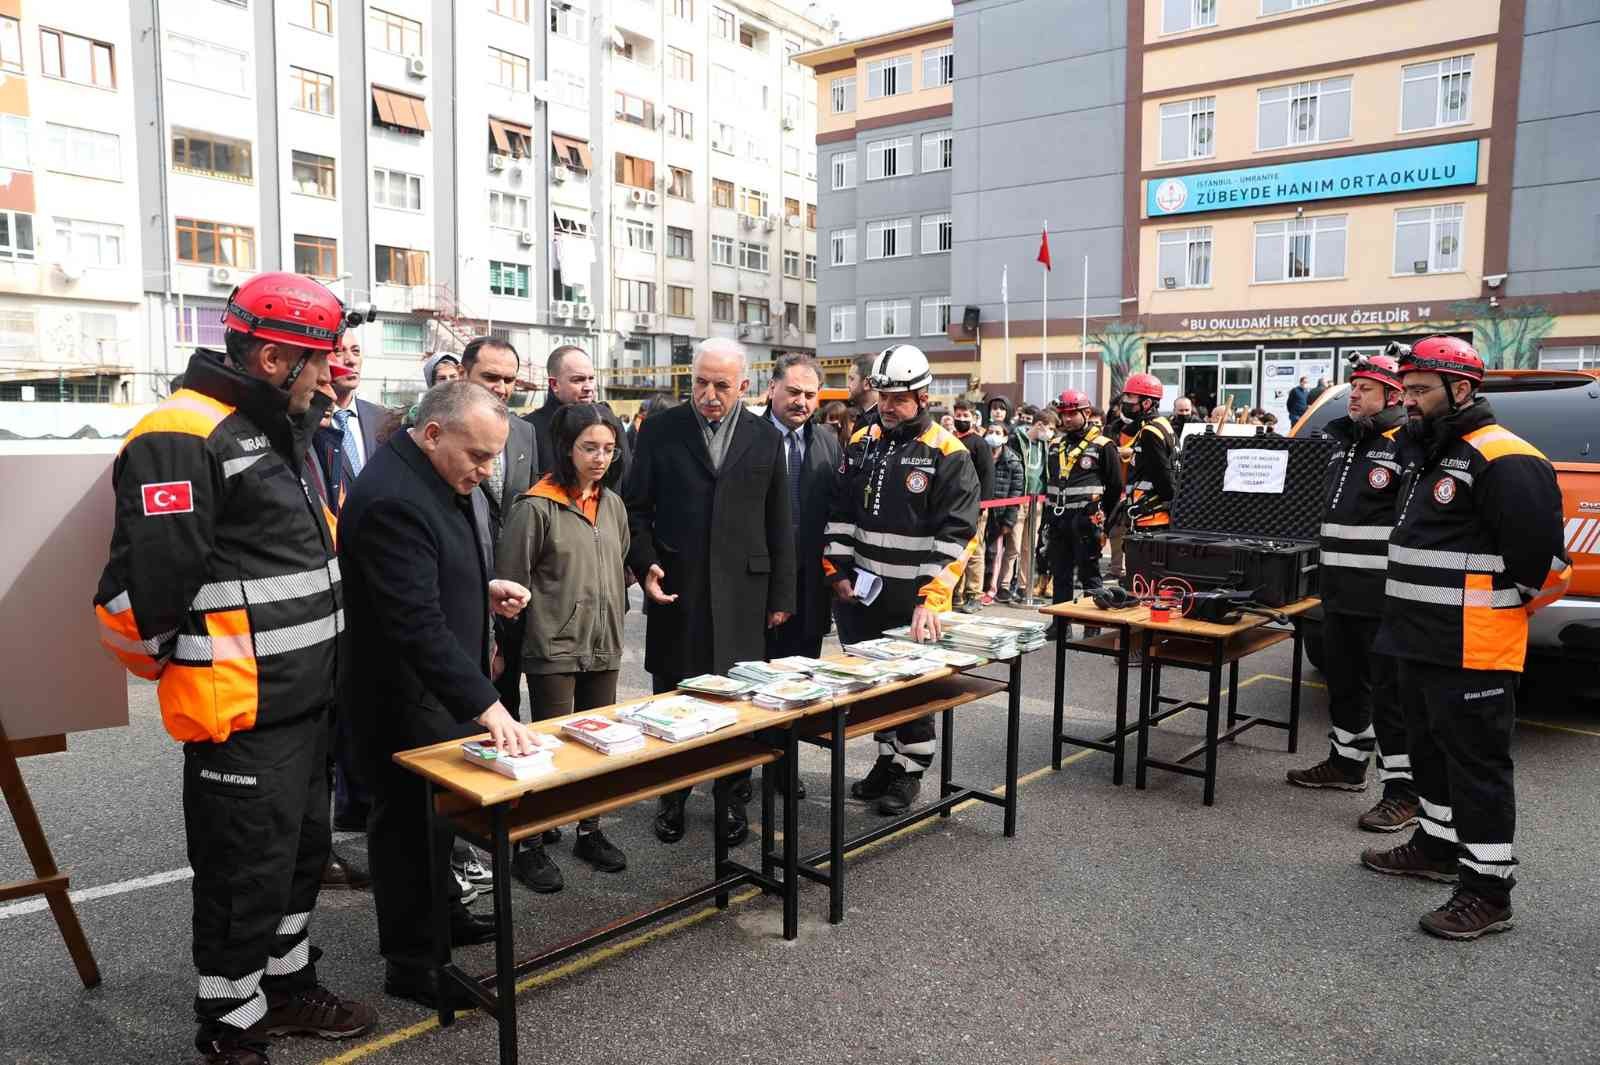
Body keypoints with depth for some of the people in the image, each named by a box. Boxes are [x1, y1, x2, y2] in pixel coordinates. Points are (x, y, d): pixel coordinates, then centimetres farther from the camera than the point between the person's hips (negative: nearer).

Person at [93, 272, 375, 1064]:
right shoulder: (181, 439, -19)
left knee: (301, 852, 21)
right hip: (239, 712, -9)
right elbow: (144, 586, -22)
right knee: (246, 875, 4)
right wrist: (174, 670, -8)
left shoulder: (278, 429, 13)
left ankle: (288, 987, 40)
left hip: (302, 700, 10)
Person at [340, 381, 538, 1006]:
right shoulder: (391, 498, -28)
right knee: (408, 819, 5)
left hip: (443, 683, 9)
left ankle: (439, 910, 41)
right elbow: (418, 620, -34)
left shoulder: (446, 478, 4)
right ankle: (409, 960, 21)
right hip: (405, 695, -9)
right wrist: (485, 704, -36)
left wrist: (485, 588, 1)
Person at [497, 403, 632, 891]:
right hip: (553, 648, -6)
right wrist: (508, 645, -5)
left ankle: (589, 832, 30)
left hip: (604, 645, 6)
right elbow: (510, 580, -9)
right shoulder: (536, 507, -12)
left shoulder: (612, 504, 8)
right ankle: (531, 846, 16)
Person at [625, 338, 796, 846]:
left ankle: (734, 797, 23)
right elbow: (636, 508, 5)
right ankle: (672, 796, 25)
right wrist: (645, 564, -10)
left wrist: (781, 595, 6)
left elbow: (778, 523, 8)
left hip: (742, 591, 1)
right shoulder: (660, 431, 2)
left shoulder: (766, 437, 6)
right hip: (676, 589, 0)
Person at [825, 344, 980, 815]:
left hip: (915, 601, -5)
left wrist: (931, 598, -21)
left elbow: (955, 535, -15)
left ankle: (909, 772, 23)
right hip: (861, 593, 6)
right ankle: (887, 760, 33)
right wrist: (838, 571, 4)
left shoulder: (948, 454, -10)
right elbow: (840, 512, 13)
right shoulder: (862, 443, 8)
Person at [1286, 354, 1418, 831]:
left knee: (1390, 693, -2)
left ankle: (1403, 792, 6)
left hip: (1386, 596, -8)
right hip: (1339, 591, 9)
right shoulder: (1341, 441, 14)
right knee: (1345, 682, 19)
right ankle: (1346, 762, 34)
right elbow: (1321, 502, 28)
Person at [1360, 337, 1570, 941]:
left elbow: (1540, 555, -21)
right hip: (1423, 641, 10)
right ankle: (1438, 844, 37)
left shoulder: (1502, 459, -17)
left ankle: (1488, 891, 7)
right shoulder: (1425, 453, 14)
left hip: (1472, 650, -10)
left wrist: (1503, 608, -8)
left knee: (1477, 766, -2)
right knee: (1432, 751, 21)